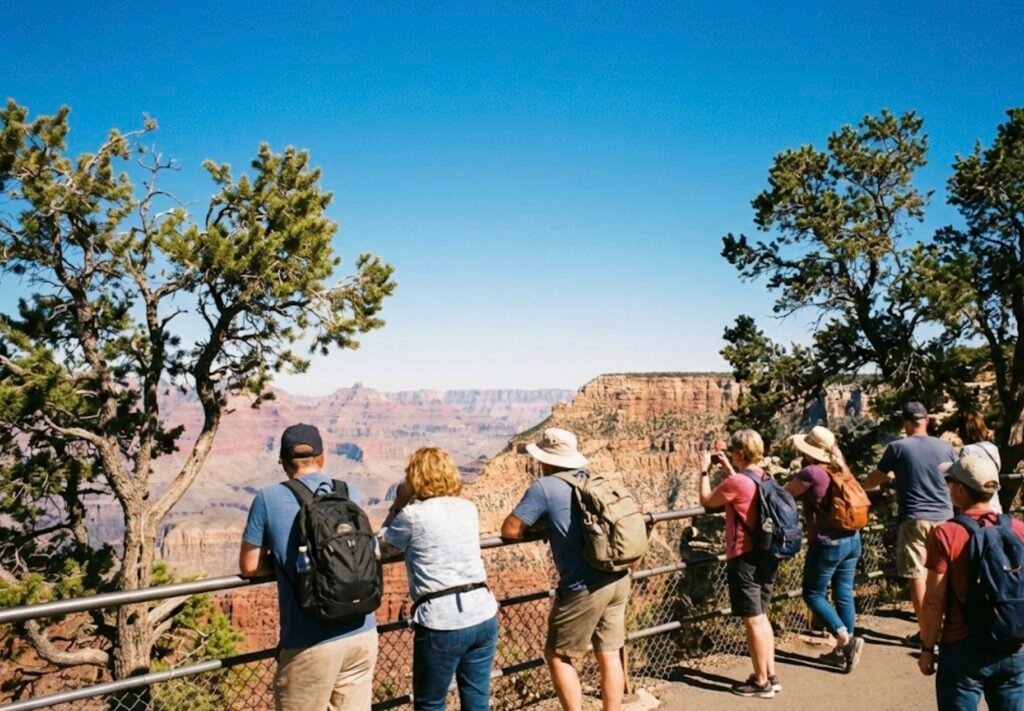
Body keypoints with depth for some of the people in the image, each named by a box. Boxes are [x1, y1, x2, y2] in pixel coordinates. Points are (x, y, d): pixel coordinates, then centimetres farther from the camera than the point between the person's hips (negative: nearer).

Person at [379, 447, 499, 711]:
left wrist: (399, 504, 15)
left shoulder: (413, 514, -7)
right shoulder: (468, 509, 9)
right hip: (483, 615, 5)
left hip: (442, 621, -5)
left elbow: (381, 544, 9)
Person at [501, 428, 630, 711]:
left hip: (585, 588, -7)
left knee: (557, 655, 9)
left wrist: (540, 527, 10)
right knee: (610, 655, 14)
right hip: (619, 580, 7)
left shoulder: (544, 487, -9)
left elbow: (510, 530, -9)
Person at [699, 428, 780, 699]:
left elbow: (706, 501, -5)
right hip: (768, 556, 9)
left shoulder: (736, 482, -20)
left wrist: (705, 471, 5)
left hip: (745, 559, -9)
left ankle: (761, 682, 11)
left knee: (752, 621, 2)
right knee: (761, 617, 18)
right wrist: (728, 469, 19)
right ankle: (771, 675, 25)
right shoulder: (765, 478, 5)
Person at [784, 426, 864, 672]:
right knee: (844, 594, 13)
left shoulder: (811, 472, -17)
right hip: (852, 539, 7)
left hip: (828, 543, -7)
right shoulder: (841, 469, 5)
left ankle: (846, 639, -2)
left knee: (813, 594, 8)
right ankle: (843, 650, 20)